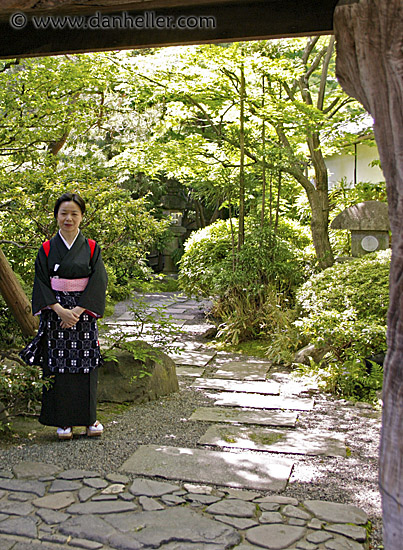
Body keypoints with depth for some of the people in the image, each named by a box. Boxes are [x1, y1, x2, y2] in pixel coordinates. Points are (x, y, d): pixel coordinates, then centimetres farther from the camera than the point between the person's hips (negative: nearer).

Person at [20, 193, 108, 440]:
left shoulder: (91, 248, 3)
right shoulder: (47, 249, 5)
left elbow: (99, 281, -4)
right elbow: (41, 283, -1)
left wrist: (78, 310, -14)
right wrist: (60, 309, -15)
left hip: (84, 313, 0)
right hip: (55, 313, 0)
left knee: (85, 364, 2)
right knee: (58, 366, 1)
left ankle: (89, 418, 15)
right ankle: (63, 421, 12)